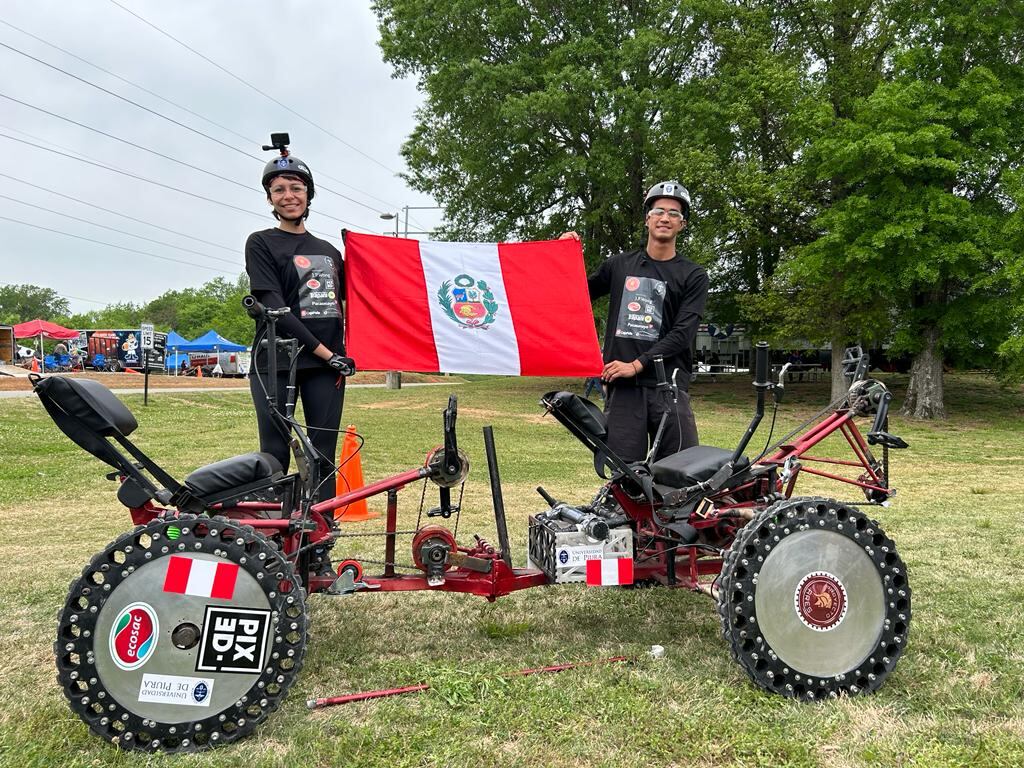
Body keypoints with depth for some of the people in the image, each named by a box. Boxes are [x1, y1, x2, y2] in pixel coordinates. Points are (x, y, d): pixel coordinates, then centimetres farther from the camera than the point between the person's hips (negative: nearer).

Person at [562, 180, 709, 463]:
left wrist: (637, 364, -13)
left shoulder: (693, 276, 7)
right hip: (621, 386, 1)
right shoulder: (620, 265, 15)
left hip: (668, 384, -1)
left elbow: (683, 333, -4)